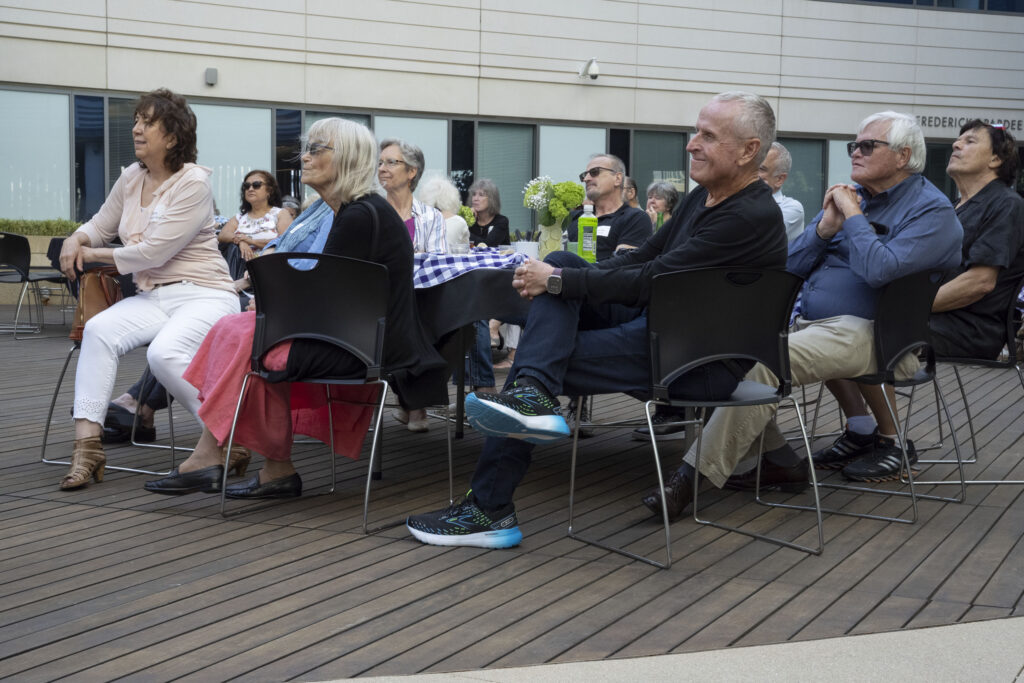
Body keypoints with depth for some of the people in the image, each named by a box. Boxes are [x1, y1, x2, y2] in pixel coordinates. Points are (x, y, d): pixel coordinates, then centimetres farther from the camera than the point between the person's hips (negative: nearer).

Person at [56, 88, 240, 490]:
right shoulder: (131, 178, 13)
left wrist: (93, 255, -4)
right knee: (98, 329, -22)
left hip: (203, 294, -6)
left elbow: (153, 252, -15)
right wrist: (75, 240, 2)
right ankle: (87, 445, -24)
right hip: (152, 297, 7)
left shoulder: (194, 182, -10)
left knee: (164, 353, -34)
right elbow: (101, 226, 27)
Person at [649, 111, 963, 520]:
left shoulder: (931, 209, -2)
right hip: (811, 323, 9)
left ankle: (695, 475, -28)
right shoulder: (850, 194, 20)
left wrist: (853, 215, -9)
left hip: (865, 332, -9)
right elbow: (792, 266, 16)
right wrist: (826, 226, 1)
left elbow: (880, 269, -22)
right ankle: (778, 460, -6)